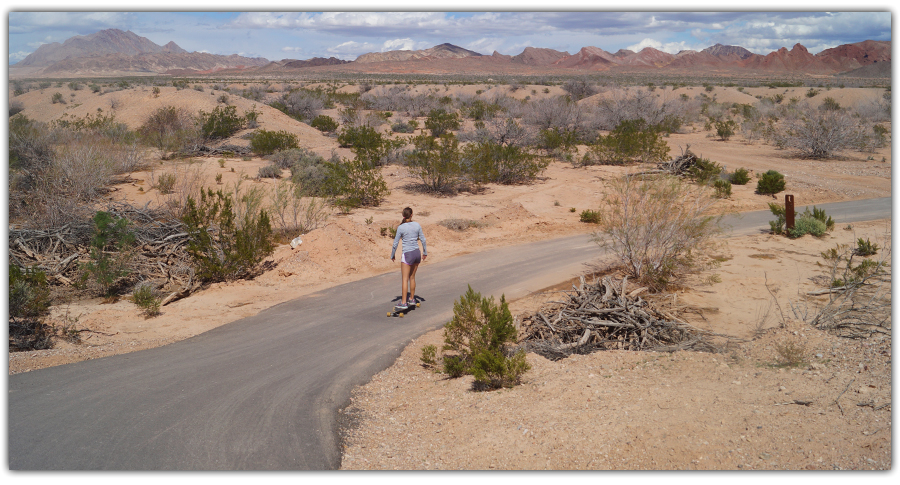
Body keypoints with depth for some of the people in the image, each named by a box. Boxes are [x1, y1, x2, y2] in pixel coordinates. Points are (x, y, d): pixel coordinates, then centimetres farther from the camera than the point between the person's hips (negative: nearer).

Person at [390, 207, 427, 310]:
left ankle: (403, 302, -6)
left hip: (407, 254, -4)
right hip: (417, 253, 4)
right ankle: (412, 299, 26)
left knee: (405, 279, -3)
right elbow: (423, 240, 5)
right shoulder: (417, 225, -1)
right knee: (412, 277, 17)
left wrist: (392, 255, 9)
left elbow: (395, 243, -5)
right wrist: (425, 252, 18)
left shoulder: (401, 227, -10)